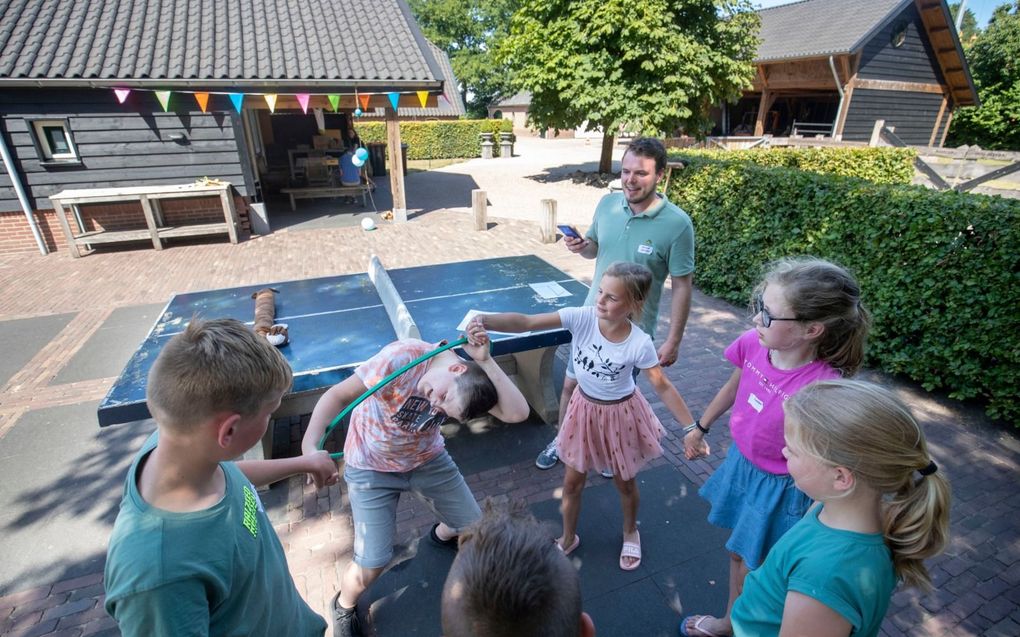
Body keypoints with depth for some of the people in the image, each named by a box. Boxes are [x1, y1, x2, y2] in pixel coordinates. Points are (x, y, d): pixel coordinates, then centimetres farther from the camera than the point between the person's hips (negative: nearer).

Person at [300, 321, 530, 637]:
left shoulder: (472, 380, -22)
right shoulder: (403, 357, -35)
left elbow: (518, 413, -35)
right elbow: (339, 395, -29)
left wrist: (486, 360, -42)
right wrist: (309, 446, -42)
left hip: (428, 460, 4)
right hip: (371, 468, -4)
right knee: (371, 566, -8)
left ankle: (443, 534, 51)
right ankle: (344, 605, 31)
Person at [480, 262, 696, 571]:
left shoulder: (639, 343, -26)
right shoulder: (581, 317, -25)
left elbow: (663, 387, -13)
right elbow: (525, 322, -33)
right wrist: (485, 320, -48)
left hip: (620, 414, -2)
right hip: (585, 408, 2)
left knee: (624, 483, 22)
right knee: (572, 482, 17)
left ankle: (630, 532, 55)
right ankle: (568, 538, 45)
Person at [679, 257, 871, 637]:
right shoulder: (752, 344, -18)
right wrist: (700, 428, 17)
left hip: (781, 490, -6)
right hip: (740, 464, 6)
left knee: (755, 571, 18)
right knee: (738, 552, 29)